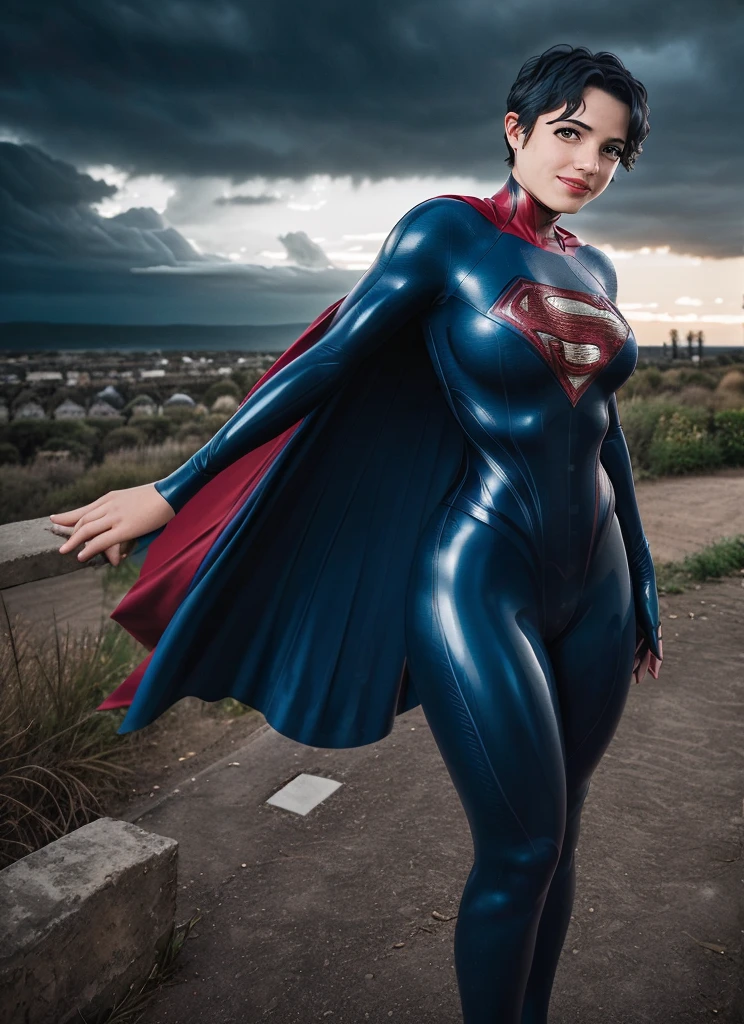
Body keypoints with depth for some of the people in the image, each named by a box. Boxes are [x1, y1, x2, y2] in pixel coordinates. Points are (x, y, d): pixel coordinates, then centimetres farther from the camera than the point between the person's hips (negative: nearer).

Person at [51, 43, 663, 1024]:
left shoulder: (593, 269, 12)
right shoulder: (447, 230, -7)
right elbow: (325, 365, -8)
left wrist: (646, 589, 19)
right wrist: (171, 492, -7)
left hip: (593, 586, 7)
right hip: (479, 588, -6)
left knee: (558, 834, 16)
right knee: (520, 852, 1)